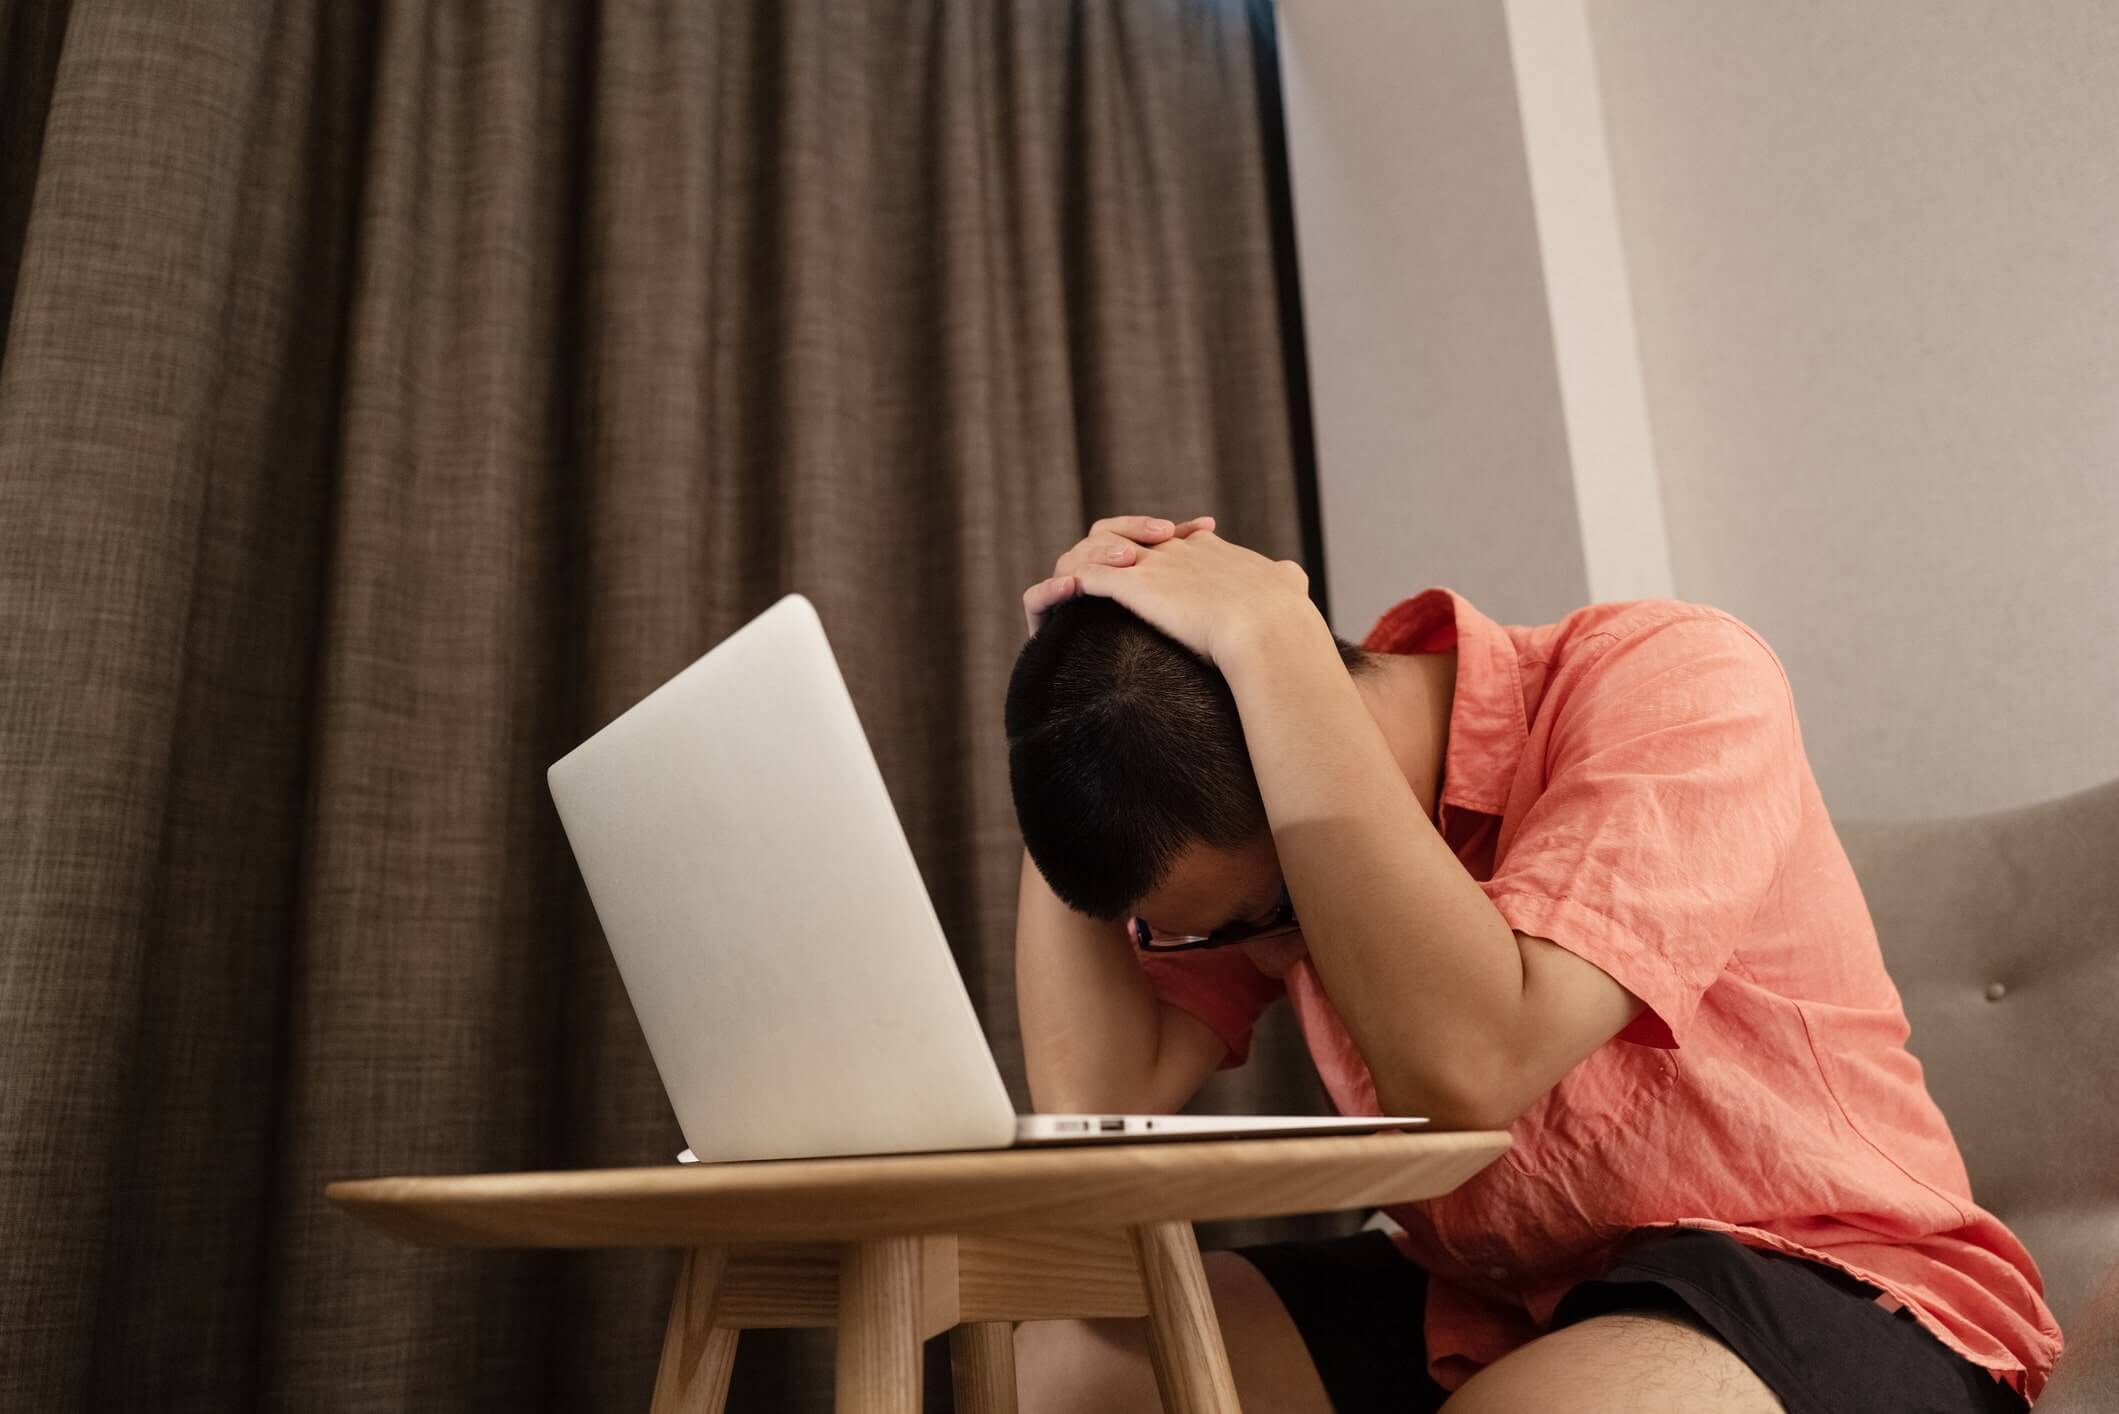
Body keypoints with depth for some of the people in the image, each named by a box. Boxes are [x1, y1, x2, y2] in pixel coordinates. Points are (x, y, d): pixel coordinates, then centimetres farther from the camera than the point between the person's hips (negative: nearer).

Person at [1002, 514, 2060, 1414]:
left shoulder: (1675, 681, -21)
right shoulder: (1250, 825, -3)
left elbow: (1466, 1068, -36)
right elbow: (1099, 1098, -12)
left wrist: (1268, 640, -32)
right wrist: (1064, 698, -17)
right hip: (1478, 1306, 5)